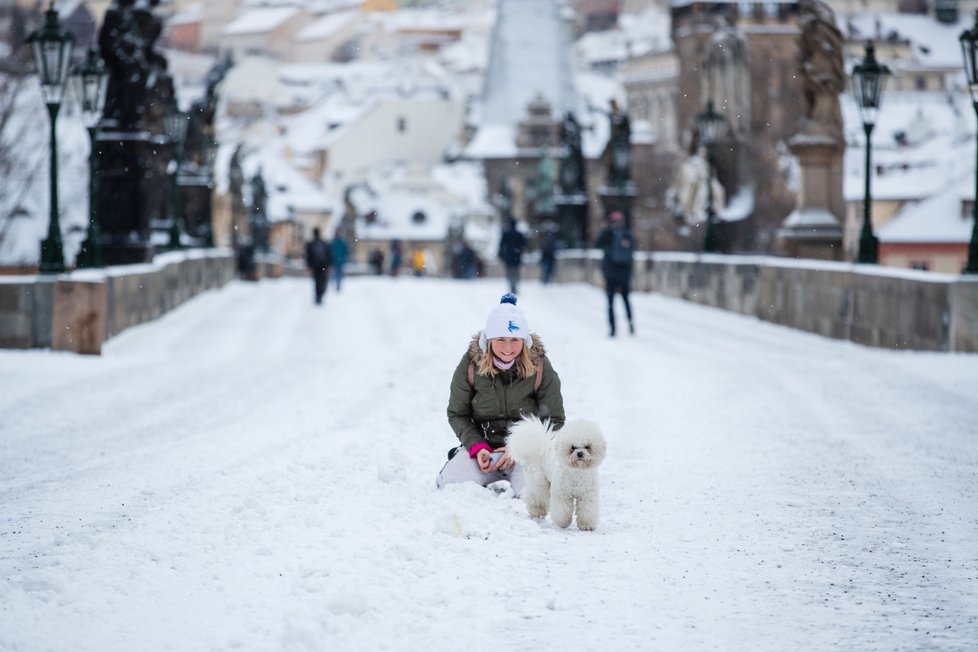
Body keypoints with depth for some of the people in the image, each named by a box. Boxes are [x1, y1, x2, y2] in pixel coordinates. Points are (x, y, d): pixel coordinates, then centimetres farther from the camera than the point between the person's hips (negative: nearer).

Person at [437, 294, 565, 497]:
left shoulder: (539, 366, -9)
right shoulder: (471, 363, -7)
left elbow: (554, 420, -2)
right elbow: (457, 414, 3)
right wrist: (476, 448, -14)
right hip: (483, 444, 1)